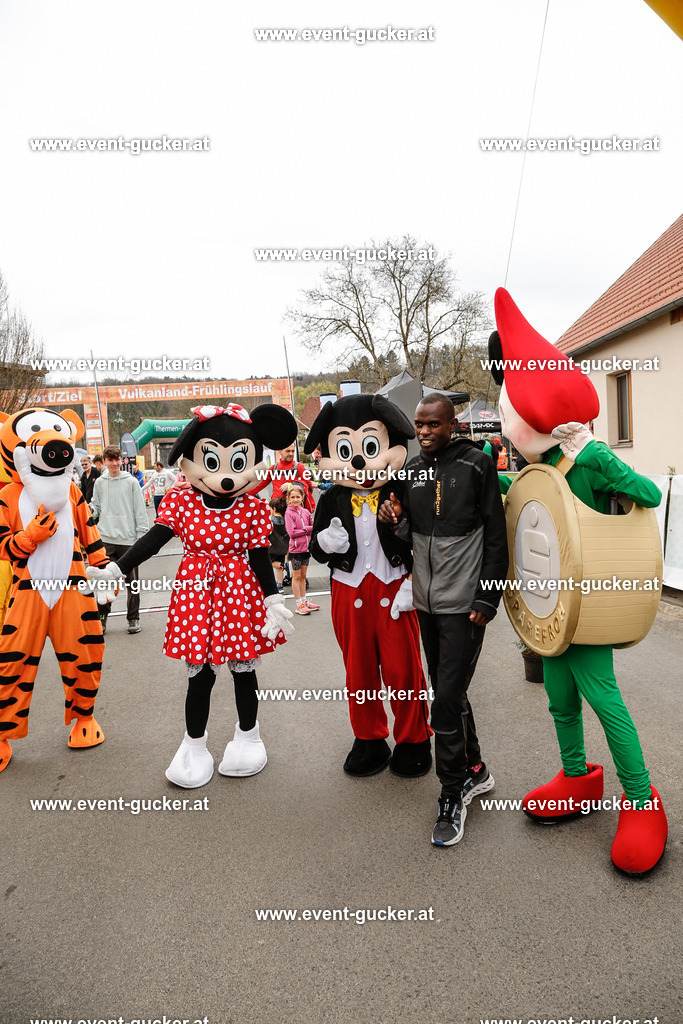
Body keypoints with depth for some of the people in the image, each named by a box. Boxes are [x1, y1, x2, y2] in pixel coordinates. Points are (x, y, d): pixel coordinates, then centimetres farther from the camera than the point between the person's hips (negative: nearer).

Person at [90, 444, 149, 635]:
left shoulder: (131, 481, 1)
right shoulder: (99, 482, 9)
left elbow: (140, 510, 0)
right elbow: (96, 507, 15)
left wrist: (142, 536, -5)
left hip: (128, 539, -2)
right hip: (106, 539, 2)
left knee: (132, 580, 6)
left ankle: (133, 618, 17)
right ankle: (102, 617, 16)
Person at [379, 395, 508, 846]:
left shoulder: (477, 464, -7)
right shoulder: (412, 471, 8)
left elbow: (496, 537, -8)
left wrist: (488, 599, -13)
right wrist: (395, 520, -8)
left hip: (463, 603, -6)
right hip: (427, 602, 6)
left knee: (448, 698, -6)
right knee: (449, 693, 16)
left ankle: (453, 796, 11)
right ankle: (475, 771, 35)